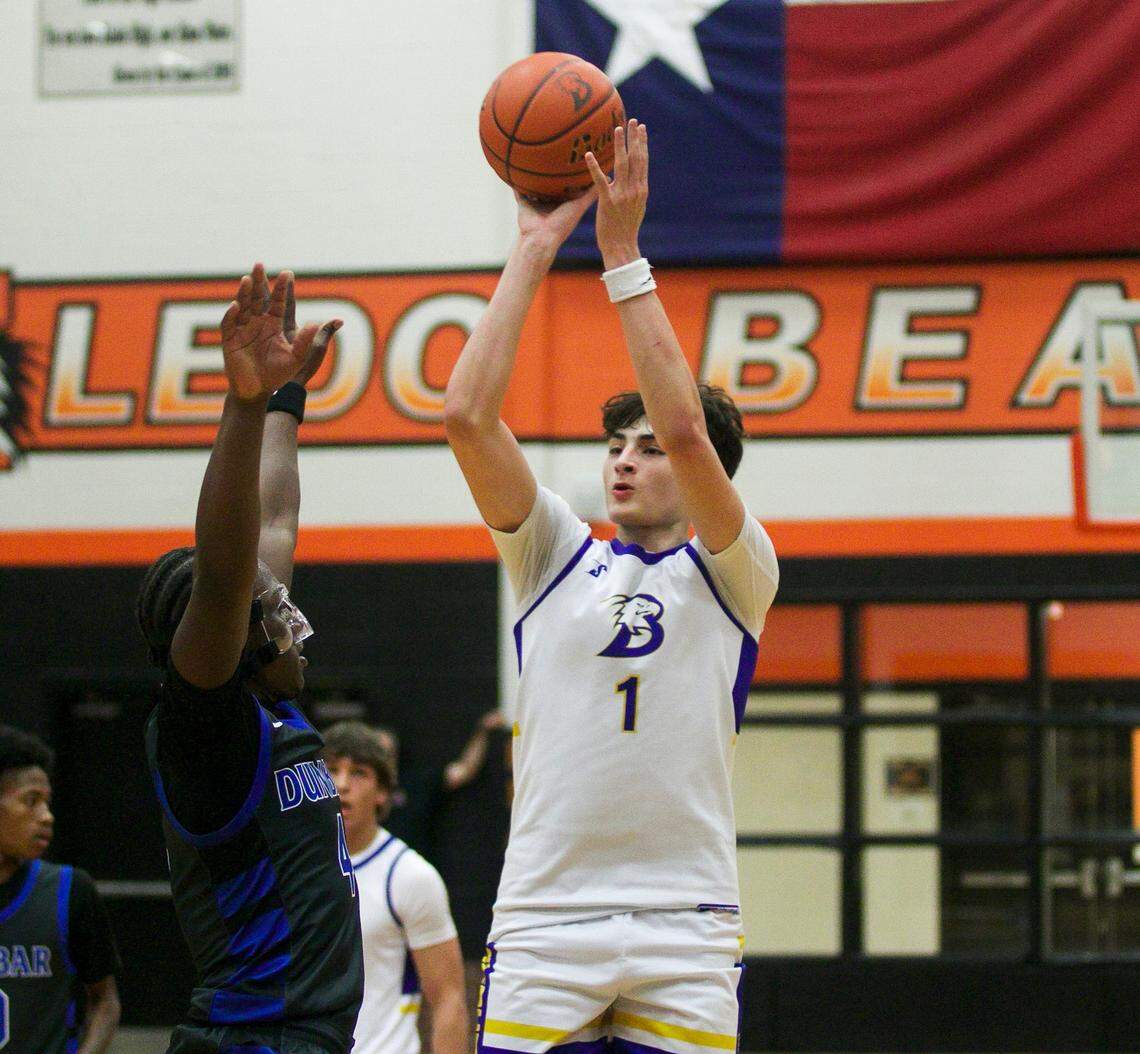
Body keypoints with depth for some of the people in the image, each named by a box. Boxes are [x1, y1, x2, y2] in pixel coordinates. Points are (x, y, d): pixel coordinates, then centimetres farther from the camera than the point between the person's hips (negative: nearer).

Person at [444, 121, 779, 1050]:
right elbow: (468, 417, 1)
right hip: (545, 914, 2)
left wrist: (622, 254, -8)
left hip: (686, 927, -1)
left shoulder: (733, 577, 6)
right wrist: (534, 250, 0)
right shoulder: (558, 558, 14)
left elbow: (686, 430, -10)